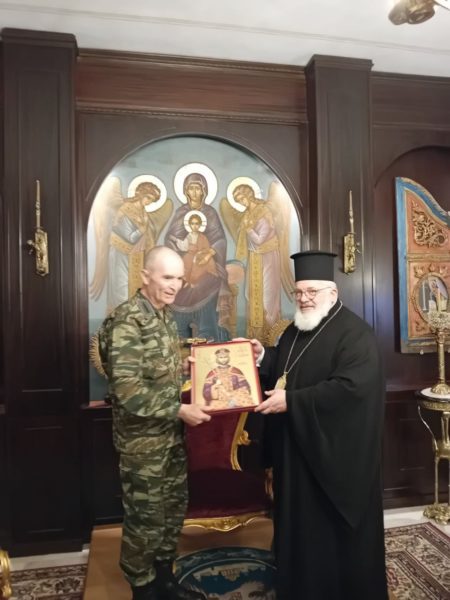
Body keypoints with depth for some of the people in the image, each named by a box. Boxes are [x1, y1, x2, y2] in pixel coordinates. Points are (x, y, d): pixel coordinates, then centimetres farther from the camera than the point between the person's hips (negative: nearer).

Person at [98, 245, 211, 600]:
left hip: (171, 434, 8)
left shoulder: (165, 315, 7)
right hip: (142, 440, -8)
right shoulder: (127, 321, -21)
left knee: (175, 506, 20)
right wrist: (179, 410, -23)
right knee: (145, 518, 9)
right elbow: (128, 391, -27)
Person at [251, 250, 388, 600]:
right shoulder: (294, 332, 10)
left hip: (337, 454, -8)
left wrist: (291, 401, -28)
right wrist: (263, 358, -5)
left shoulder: (356, 335, -16)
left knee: (336, 530, 8)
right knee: (300, 525, 20)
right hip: (297, 449, 8)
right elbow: (281, 374, 17)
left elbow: (350, 387, -28)